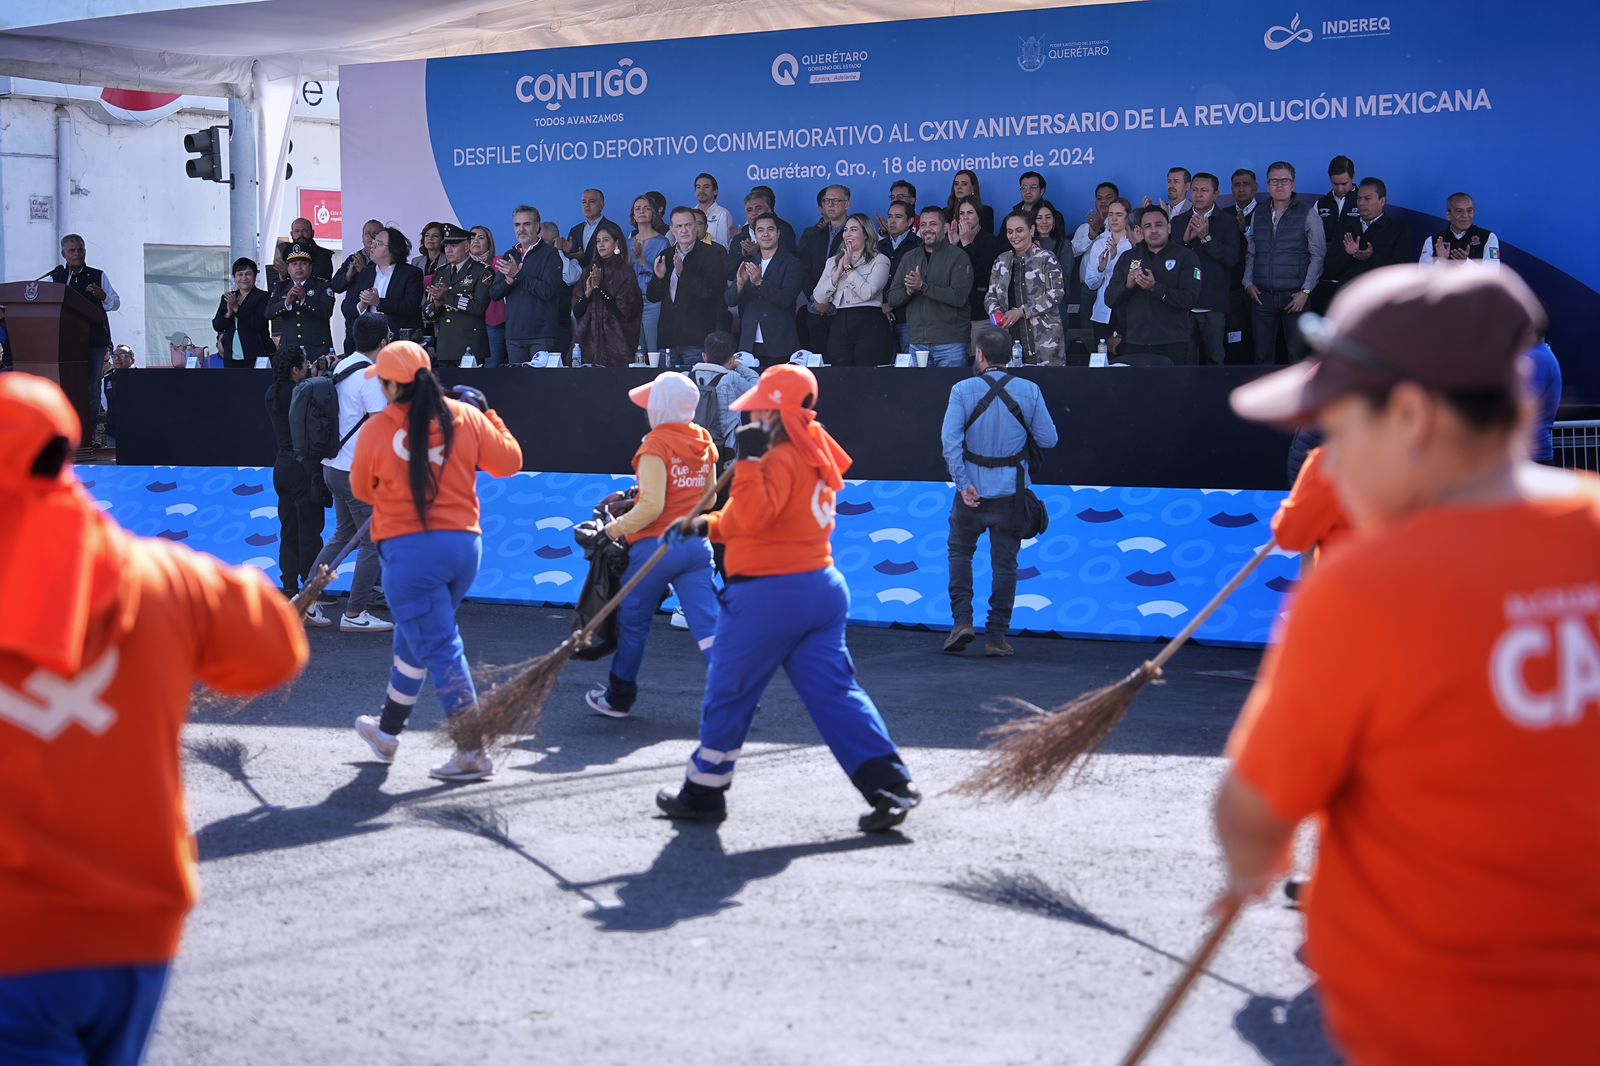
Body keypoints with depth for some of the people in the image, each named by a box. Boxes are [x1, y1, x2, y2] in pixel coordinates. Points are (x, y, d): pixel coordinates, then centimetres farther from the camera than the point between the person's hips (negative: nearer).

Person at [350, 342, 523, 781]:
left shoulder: (376, 431, -6)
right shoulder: (465, 417, -1)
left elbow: (362, 491, 9)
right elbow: (509, 462, 8)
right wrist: (487, 415, 21)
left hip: (409, 548, -5)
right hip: (464, 544, 5)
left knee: (438, 646, -3)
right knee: (415, 636, 22)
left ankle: (472, 752, -9)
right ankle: (387, 731, 38)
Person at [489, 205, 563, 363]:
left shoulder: (550, 254, -2)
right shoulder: (509, 256, 16)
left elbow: (548, 291, -15)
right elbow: (493, 294, 9)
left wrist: (517, 275, -14)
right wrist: (509, 280, -11)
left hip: (542, 334, -5)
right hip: (513, 335, 5)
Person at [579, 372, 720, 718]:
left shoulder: (656, 445, -12)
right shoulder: (704, 442, 8)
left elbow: (651, 506, -20)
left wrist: (608, 530, -14)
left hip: (656, 546, -6)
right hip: (697, 545, 6)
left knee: (632, 622, 12)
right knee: (708, 625, 1)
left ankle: (618, 698, 25)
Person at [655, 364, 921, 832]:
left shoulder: (781, 458, -14)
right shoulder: (815, 454, 15)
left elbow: (755, 516, -27)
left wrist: (748, 459, -23)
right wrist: (706, 525, 16)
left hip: (767, 595, -9)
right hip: (821, 587, 9)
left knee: (728, 695, 7)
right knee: (834, 691, 3)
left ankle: (703, 793, 19)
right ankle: (890, 785, -8)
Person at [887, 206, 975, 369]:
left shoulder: (958, 256, -2)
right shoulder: (909, 257, 14)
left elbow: (959, 297, -14)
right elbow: (892, 297, 11)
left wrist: (923, 286, -18)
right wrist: (908, 291, -12)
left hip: (950, 343, -4)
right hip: (917, 341, 4)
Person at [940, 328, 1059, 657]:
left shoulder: (962, 390, -6)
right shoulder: (1029, 391, -2)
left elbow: (950, 439, -14)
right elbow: (1048, 439, -1)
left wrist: (963, 484, -13)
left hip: (972, 490, -1)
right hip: (1011, 491, 1)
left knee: (960, 553, 17)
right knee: (1005, 562, 7)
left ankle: (962, 620, 4)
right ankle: (997, 636, 8)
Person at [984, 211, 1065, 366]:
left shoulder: (1046, 259, 0)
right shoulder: (1001, 261, 16)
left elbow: (1055, 294, -9)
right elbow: (991, 295, 16)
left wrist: (1021, 311, -15)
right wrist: (996, 313, -6)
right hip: (1010, 337, 4)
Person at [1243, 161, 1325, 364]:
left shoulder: (1307, 214, 0)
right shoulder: (1258, 216, 13)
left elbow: (1317, 256, -3)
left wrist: (1305, 291, -9)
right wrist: (1248, 283, 2)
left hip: (1294, 296, -3)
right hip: (1262, 296, 3)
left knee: (1297, 355, -3)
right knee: (1262, 355, 4)